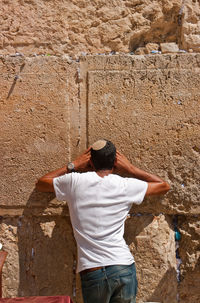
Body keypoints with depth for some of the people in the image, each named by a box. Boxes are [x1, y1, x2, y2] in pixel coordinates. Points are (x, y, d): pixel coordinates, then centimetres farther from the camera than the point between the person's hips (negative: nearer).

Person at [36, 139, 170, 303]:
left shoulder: (74, 182, 0)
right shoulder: (126, 186, 0)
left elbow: (40, 183, 19)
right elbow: (164, 186, 17)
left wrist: (73, 166, 20)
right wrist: (131, 169, 18)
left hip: (91, 273, 0)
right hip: (124, 268, 0)